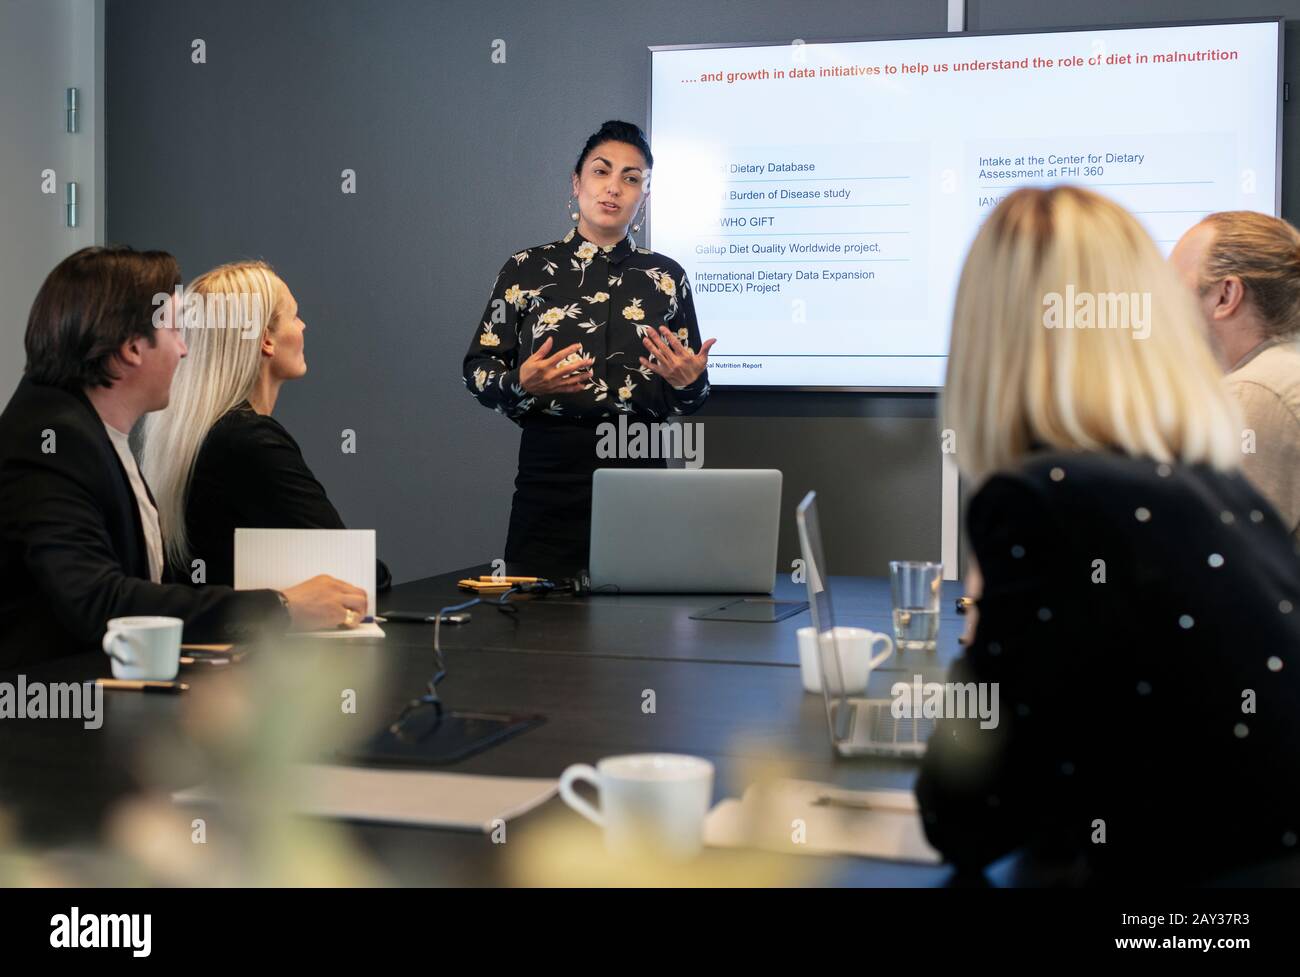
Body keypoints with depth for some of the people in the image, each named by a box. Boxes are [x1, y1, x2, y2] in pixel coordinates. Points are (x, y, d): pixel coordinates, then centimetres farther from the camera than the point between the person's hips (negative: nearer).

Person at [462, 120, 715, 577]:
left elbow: (689, 398, 10)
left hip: (639, 471, 1)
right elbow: (477, 369, 4)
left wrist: (686, 382, -12)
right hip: (548, 475, -1)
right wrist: (523, 384, -15)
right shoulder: (526, 270, 4)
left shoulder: (665, 277, 8)